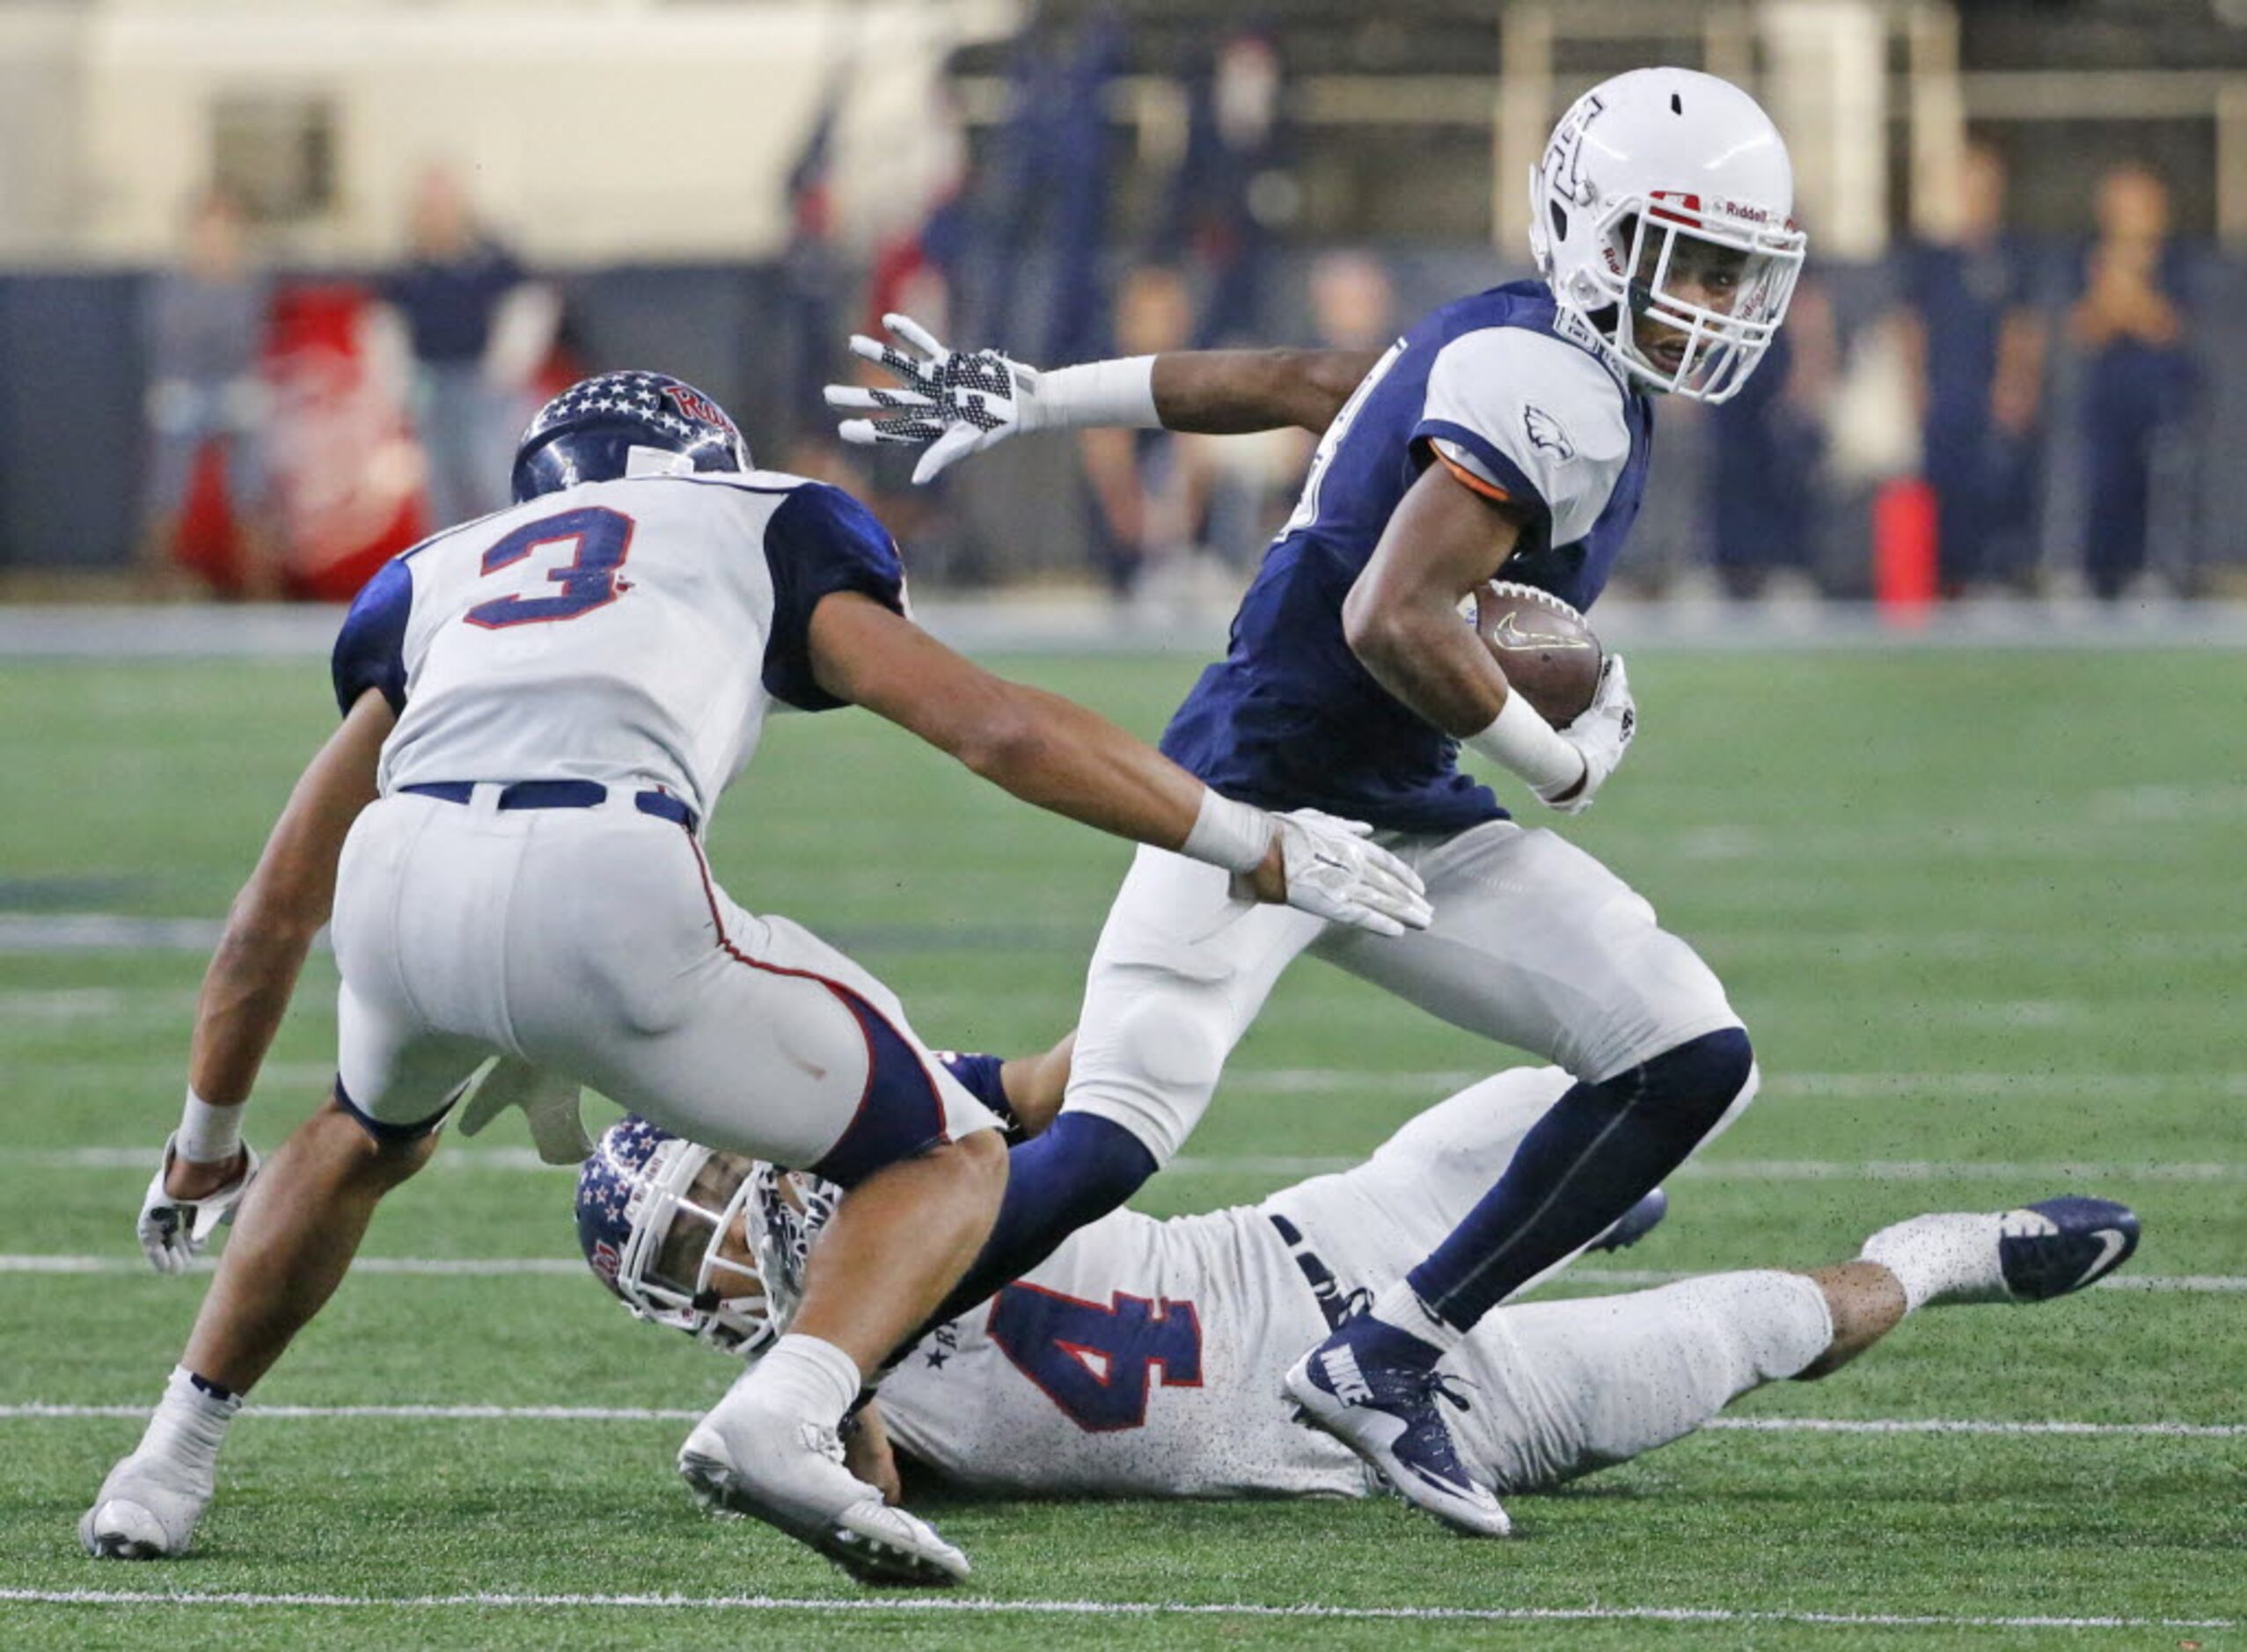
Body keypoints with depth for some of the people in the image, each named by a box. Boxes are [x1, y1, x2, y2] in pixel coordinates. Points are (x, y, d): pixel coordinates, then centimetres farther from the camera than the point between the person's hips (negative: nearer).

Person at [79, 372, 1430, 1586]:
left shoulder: (441, 577, 36)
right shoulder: (760, 530, 29)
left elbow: (283, 899, 39)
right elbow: (999, 729, 18)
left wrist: (210, 1135, 51)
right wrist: (1253, 845, 27)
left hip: (405, 883, 4)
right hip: (609, 888, -4)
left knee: (372, 1132, 39)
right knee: (949, 1163, 13)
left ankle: (176, 1455, 34)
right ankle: (780, 1420, -13)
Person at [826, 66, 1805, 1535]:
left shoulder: (1515, 355, 12)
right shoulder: (1552, 392, -18)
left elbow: (1298, 382, 19)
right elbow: (1391, 620, -26)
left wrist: (1037, 400, 25)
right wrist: (1561, 760, -12)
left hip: (1408, 822, 10)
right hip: (1268, 789, -10)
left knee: (1693, 1060, -2)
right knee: (1105, 1150, -23)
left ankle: (1386, 1361, 3)